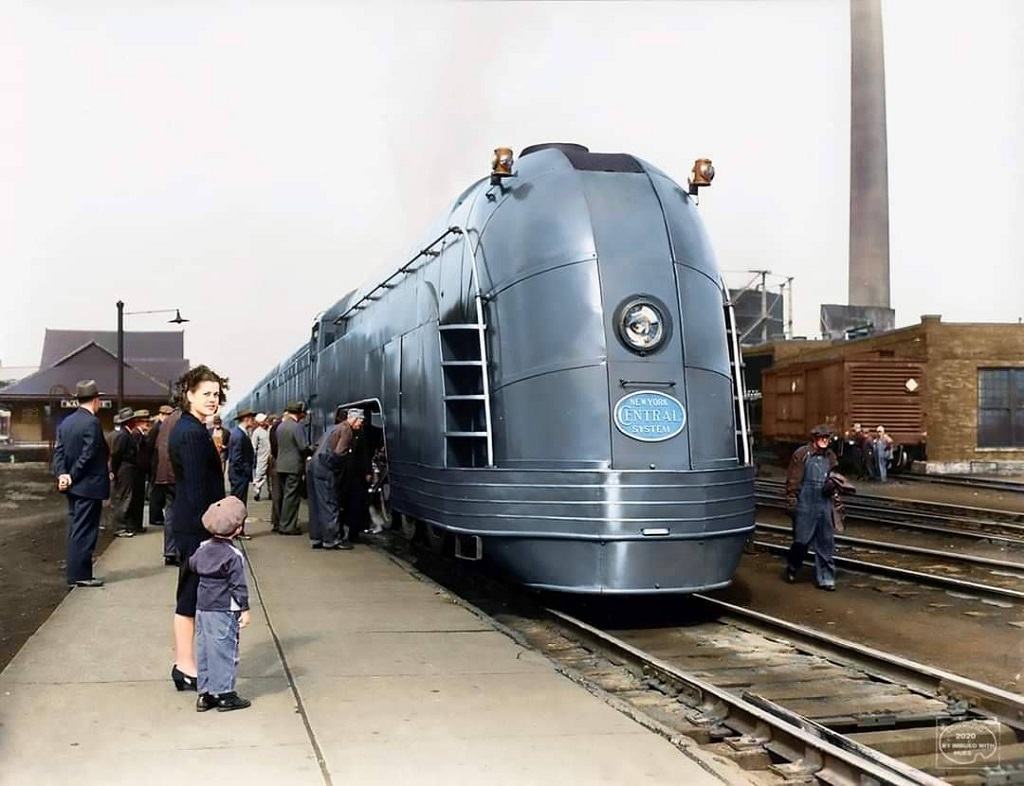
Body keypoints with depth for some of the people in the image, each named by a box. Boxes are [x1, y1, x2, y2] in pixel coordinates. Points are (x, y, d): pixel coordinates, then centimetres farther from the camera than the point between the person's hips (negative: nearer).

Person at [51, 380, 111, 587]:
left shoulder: (65, 423, 9)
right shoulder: (92, 422, -17)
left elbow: (59, 452, 3)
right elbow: (88, 455, -21)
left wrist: (62, 474, -8)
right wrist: (73, 476, -12)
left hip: (74, 486, 8)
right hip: (89, 486, -8)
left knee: (76, 529, 14)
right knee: (84, 531, -3)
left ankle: (75, 572, 20)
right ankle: (80, 575, 0)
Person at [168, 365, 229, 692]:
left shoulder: (189, 429, 15)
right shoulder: (193, 434, -17)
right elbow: (197, 487, -20)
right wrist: (207, 527, -19)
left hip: (191, 524, 11)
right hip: (195, 526, -11)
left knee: (191, 594, 15)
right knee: (191, 596, -4)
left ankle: (185, 662, 23)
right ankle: (186, 666, 3)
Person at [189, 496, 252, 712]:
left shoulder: (203, 548, 4)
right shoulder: (233, 556, -16)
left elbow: (192, 565, 23)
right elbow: (238, 585, -15)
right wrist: (244, 609, -10)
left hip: (202, 607, 7)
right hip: (224, 611, -7)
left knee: (204, 649, 12)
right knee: (225, 651, 1)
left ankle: (205, 693, 18)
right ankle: (224, 695, 5)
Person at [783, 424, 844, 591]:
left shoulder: (830, 457, 10)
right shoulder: (802, 454, -5)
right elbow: (792, 480, -5)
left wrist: (837, 503, 17)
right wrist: (791, 502, -7)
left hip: (825, 505, 5)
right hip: (805, 505, -5)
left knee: (826, 544, 6)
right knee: (802, 540, 0)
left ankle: (825, 578, 14)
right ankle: (791, 568, 25)